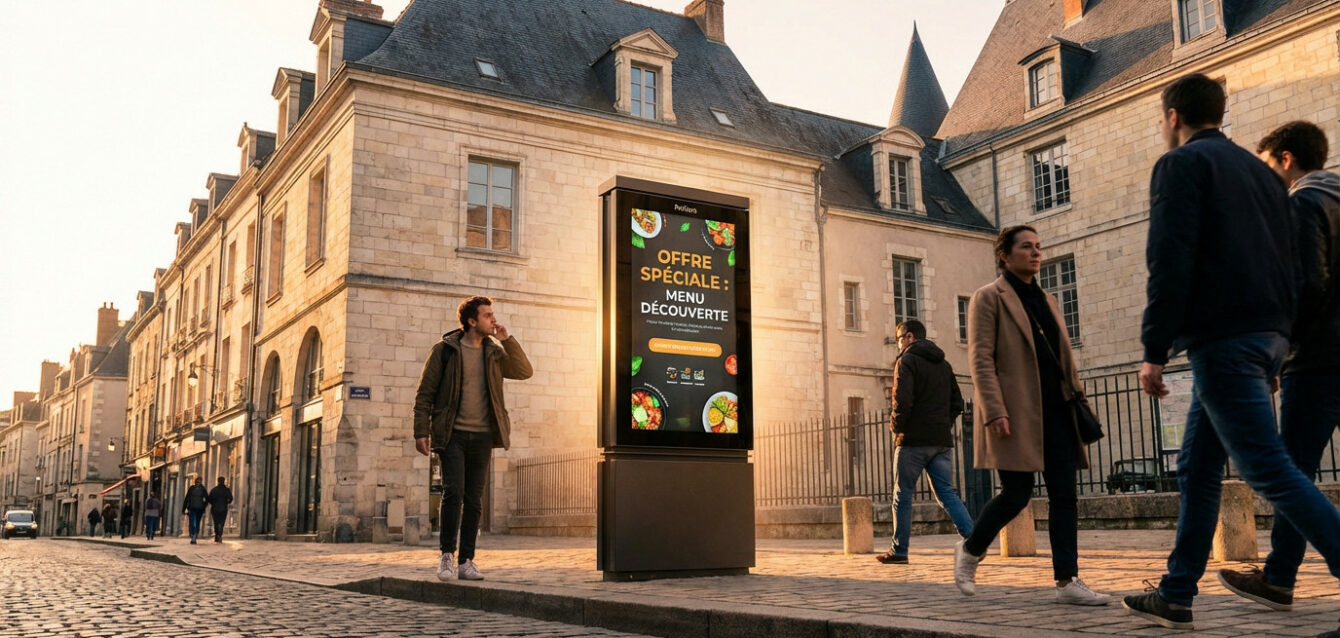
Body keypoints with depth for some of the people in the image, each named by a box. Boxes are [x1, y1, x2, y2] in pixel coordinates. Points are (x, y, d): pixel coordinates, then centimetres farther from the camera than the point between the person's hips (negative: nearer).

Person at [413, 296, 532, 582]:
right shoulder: (444, 350, 0)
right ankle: (447, 554, 1)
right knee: (453, 493, -14)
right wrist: (421, 432, -7)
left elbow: (525, 372, 2)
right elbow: (424, 394, 1)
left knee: (474, 500, 5)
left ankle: (466, 561, 12)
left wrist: (507, 340, -3)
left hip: (482, 437, 4)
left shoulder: (494, 352, 11)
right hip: (452, 435, -4)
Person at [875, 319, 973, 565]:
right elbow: (957, 402, 17)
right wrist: (944, 425, 15)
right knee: (946, 493, 7)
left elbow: (902, 400, -17)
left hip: (914, 440, -6)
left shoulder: (907, 361, -6)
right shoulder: (943, 364, 17)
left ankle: (899, 550, 6)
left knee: (902, 495, 3)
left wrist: (897, 428, -4)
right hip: (942, 441, 6)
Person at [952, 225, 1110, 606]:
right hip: (1015, 414, -7)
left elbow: (1064, 358, 22)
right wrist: (994, 412, -19)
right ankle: (970, 550, 18)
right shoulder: (989, 297, -2)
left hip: (1056, 412, 7)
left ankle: (1067, 582, 3)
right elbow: (980, 358, -10)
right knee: (1017, 494, -5)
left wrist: (1078, 400, 13)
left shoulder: (1046, 301, 20)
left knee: (1064, 496, 1)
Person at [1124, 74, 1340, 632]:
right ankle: (1176, 596, 18)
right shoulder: (1261, 171, 22)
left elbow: (1170, 262, -14)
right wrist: (1277, 348, 21)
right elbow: (1287, 260, 20)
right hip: (1269, 335, 9)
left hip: (1222, 338, -9)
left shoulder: (1181, 164, -3)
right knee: (1197, 467, 13)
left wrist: (1154, 351, -13)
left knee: (1269, 469, -9)